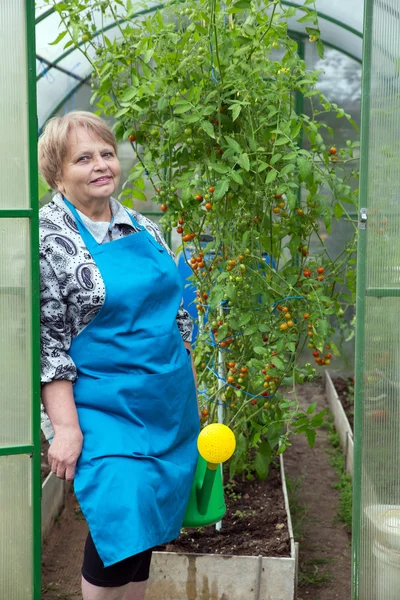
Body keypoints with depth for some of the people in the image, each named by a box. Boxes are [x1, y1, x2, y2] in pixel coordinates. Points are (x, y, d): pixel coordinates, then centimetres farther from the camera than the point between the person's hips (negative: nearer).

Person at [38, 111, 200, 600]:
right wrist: (65, 426, -18)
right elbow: (45, 340, -14)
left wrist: (190, 391, 16)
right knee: (120, 523, -15)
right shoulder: (48, 237, -10)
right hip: (103, 413, -6)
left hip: (168, 407, 6)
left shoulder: (140, 228, 10)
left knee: (148, 527, 11)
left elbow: (175, 310, 17)